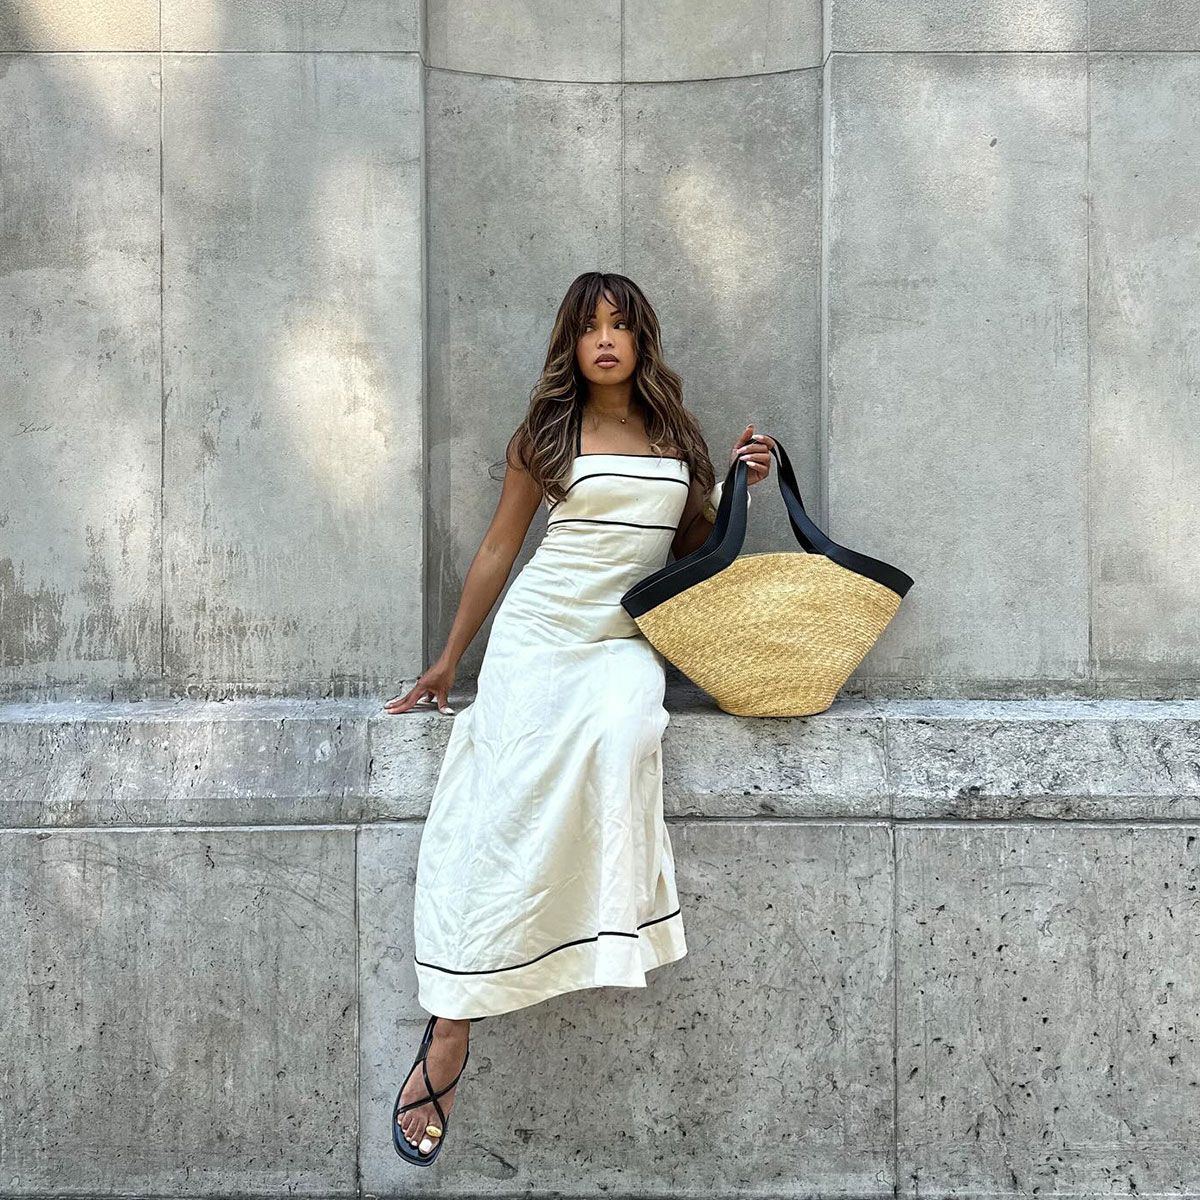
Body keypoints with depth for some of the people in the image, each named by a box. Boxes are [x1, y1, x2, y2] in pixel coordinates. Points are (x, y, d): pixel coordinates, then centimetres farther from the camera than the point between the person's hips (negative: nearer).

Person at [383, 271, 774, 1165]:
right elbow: (499, 548, 11)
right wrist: (449, 660, 12)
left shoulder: (677, 437, 14)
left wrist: (738, 485, 4)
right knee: (508, 796, -22)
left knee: (618, 739, -36)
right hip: (538, 630, -2)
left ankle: (608, 942, -30)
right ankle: (451, 1030, -23)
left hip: (625, 643, 2)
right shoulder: (547, 435, 8)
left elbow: (692, 548, 20)